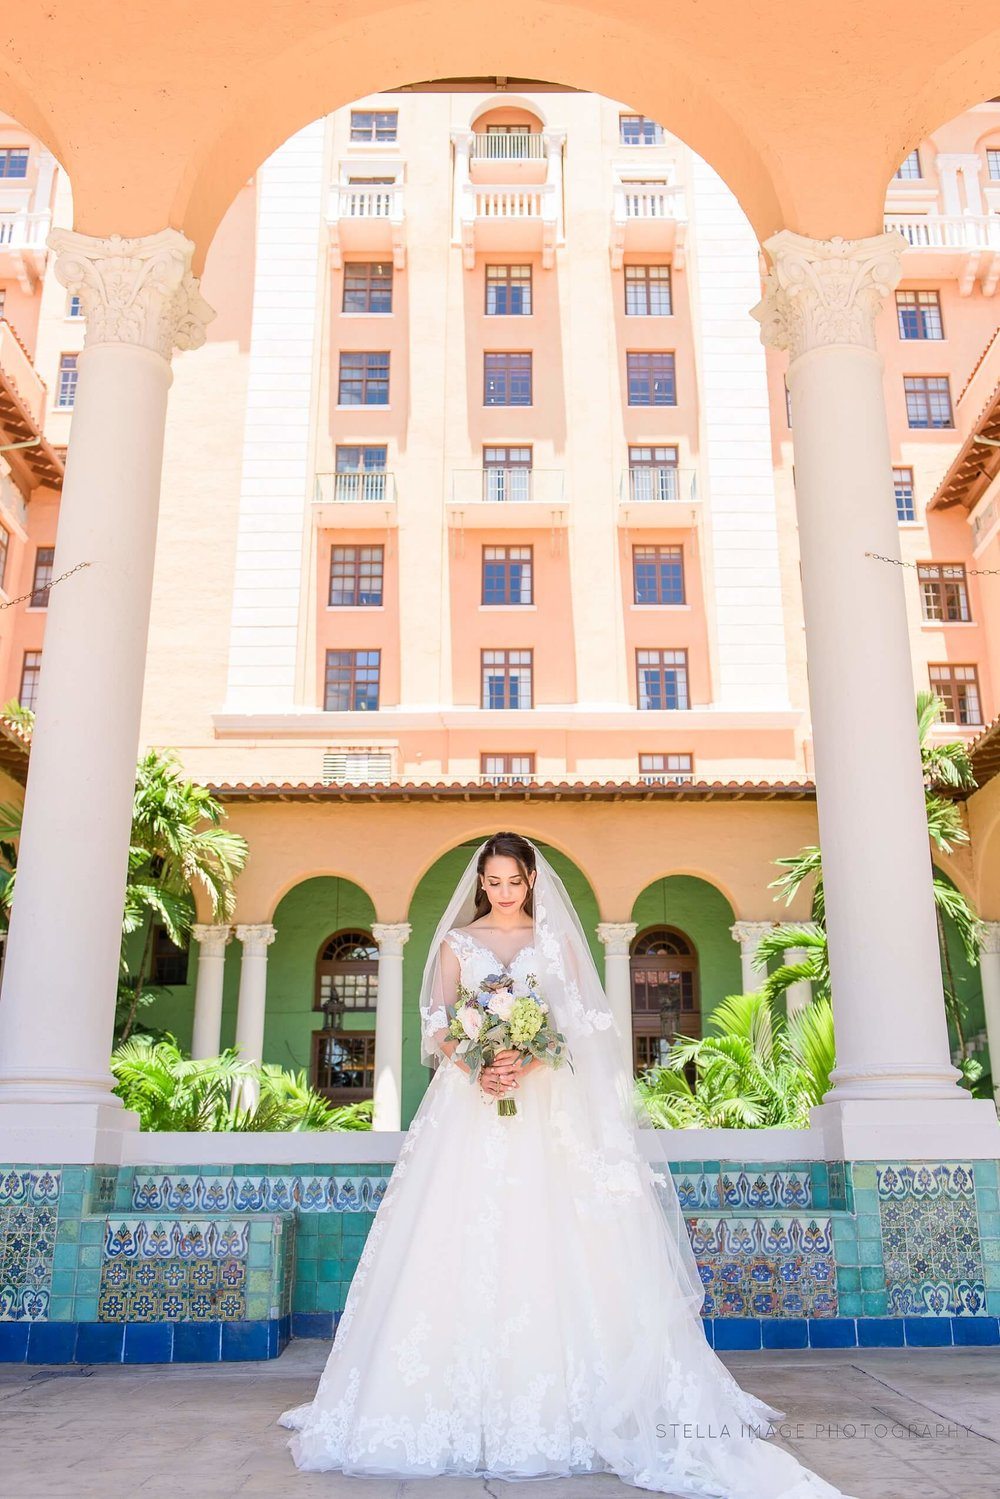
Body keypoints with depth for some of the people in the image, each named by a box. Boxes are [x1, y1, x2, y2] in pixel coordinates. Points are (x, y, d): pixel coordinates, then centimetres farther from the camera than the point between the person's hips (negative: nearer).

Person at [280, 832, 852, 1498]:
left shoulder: (556, 940, 11)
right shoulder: (457, 942, 12)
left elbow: (579, 1022, 2)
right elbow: (436, 1025, 5)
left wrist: (528, 1064, -16)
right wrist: (476, 1070, -14)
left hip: (547, 1103, 0)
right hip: (471, 1101, 1)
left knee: (550, 1237, -8)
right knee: (464, 1241, -6)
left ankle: (562, 1400, -2)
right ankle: (466, 1397, 0)